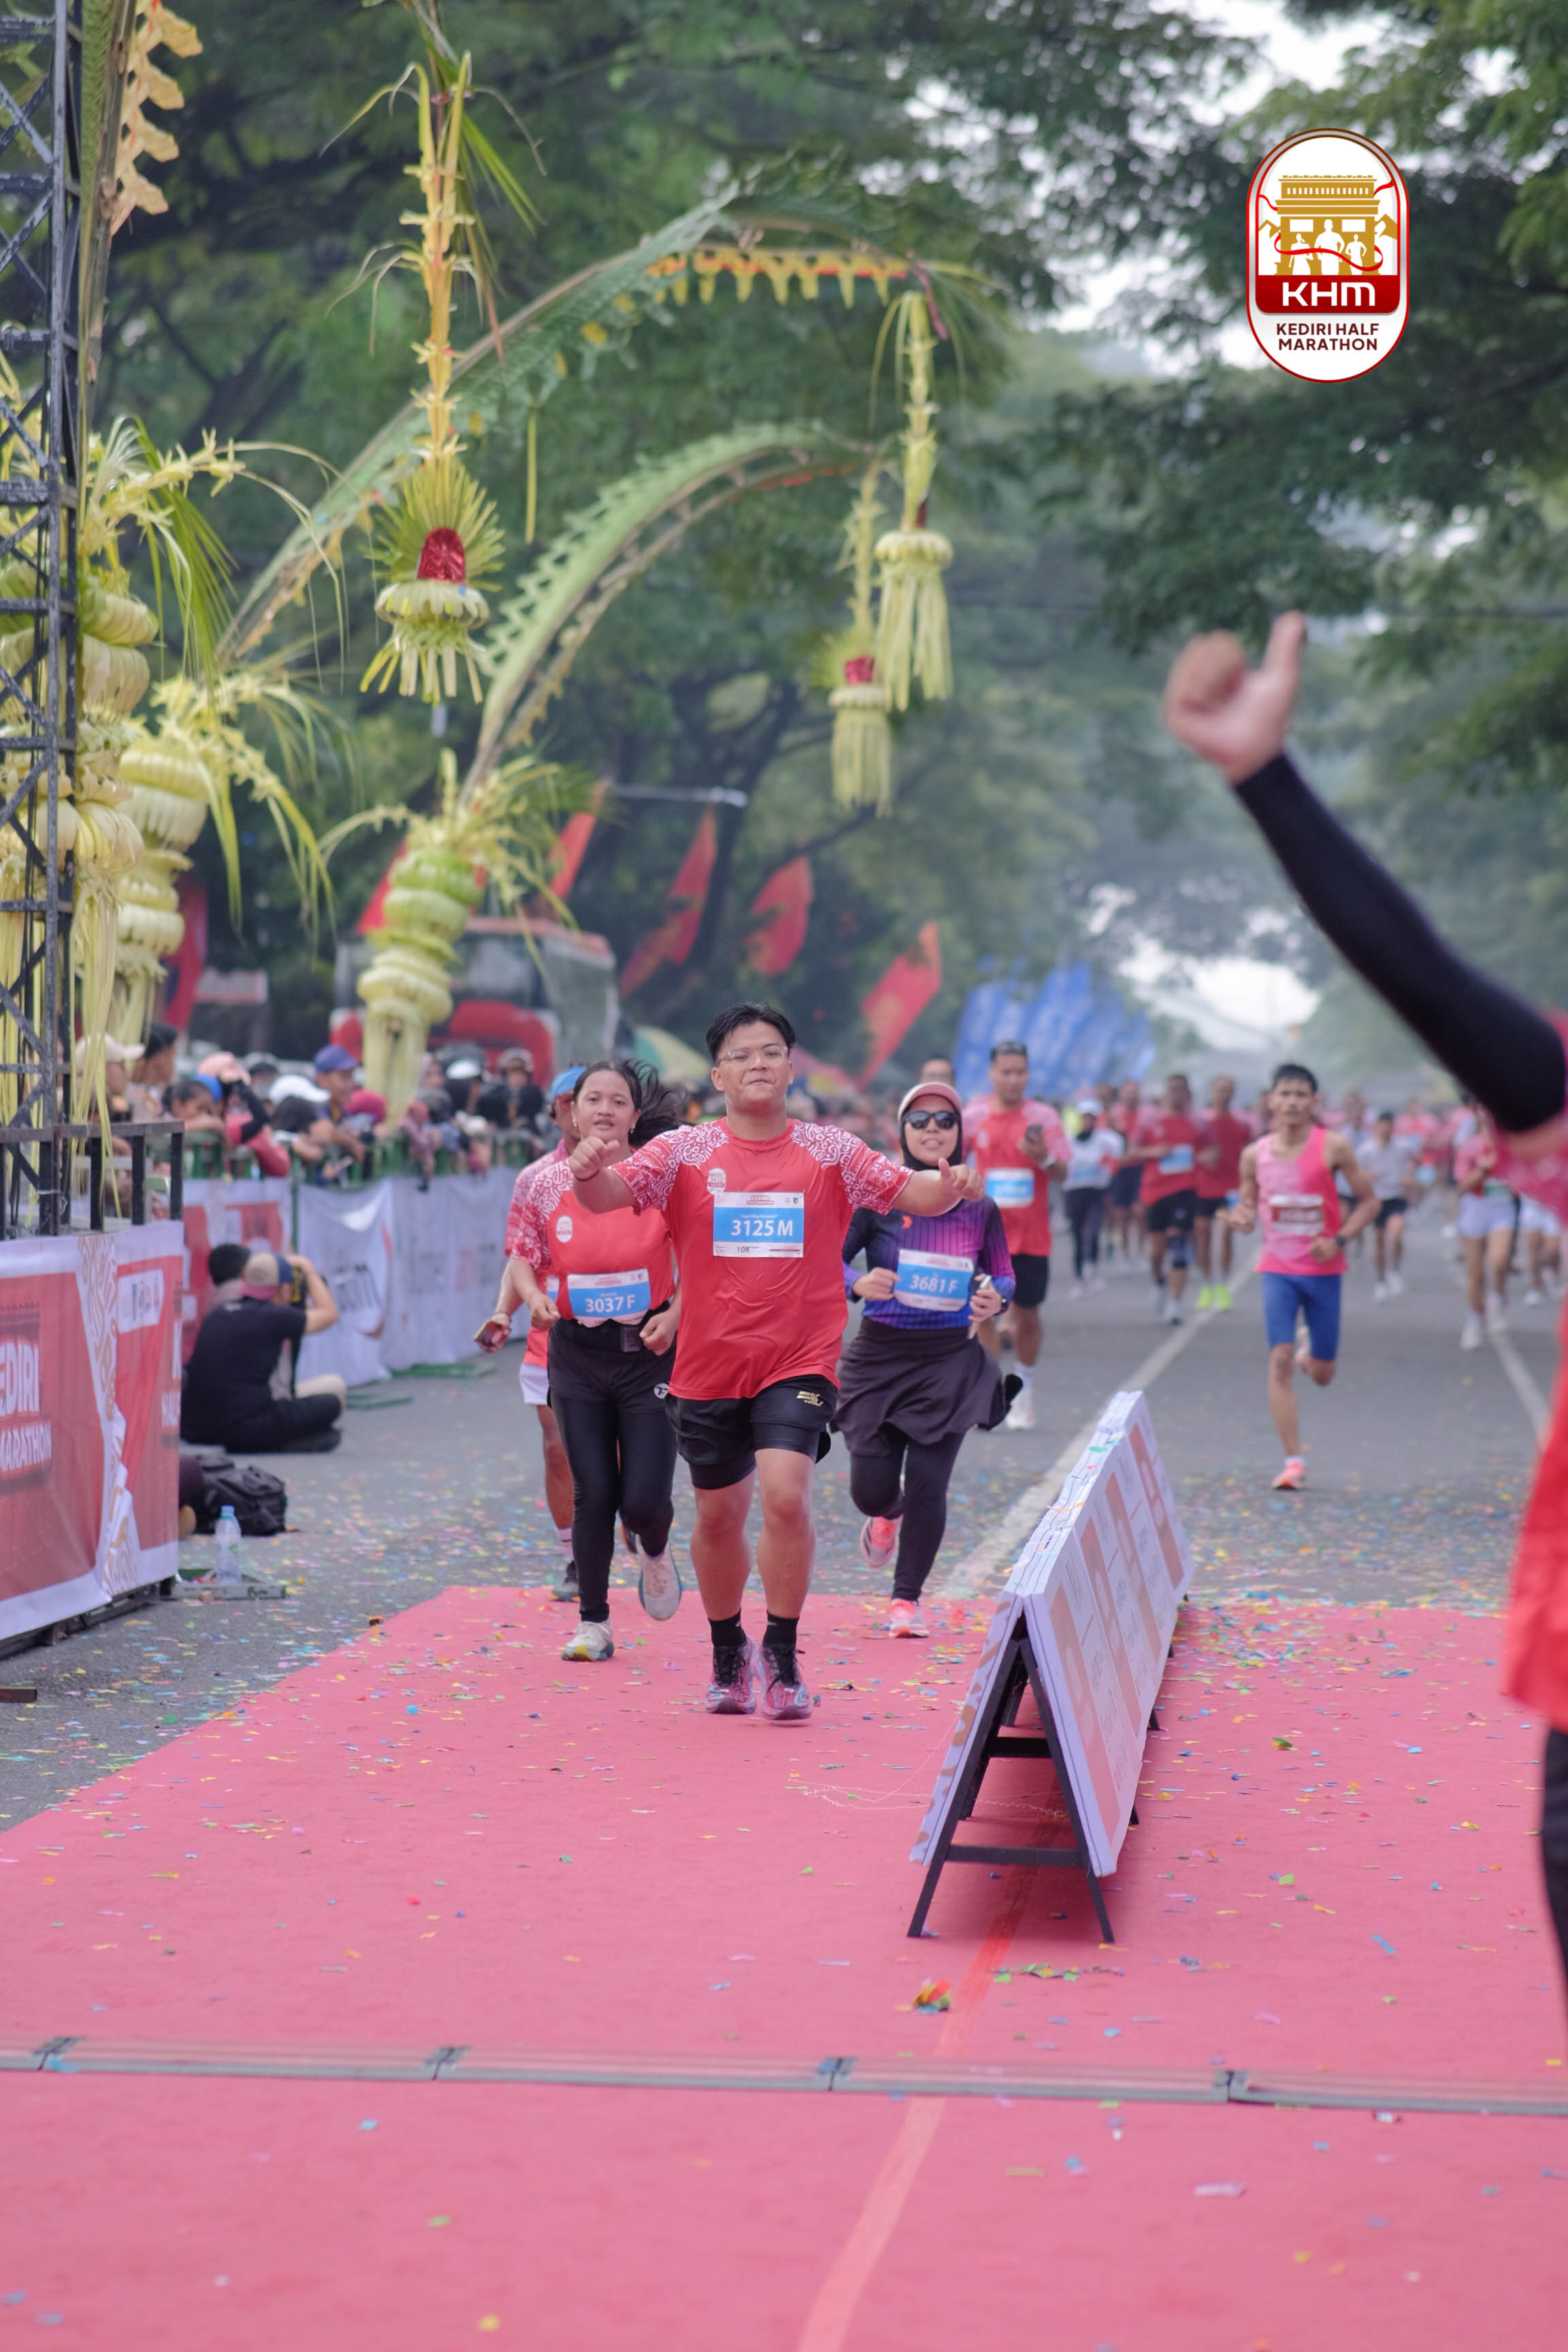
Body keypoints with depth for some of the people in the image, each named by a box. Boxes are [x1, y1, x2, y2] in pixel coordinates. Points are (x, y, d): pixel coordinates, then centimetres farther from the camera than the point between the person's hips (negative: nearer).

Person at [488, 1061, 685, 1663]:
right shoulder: (548, 1184, 0)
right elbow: (523, 1256, 9)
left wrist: (676, 1314, -12)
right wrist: (533, 1297, -11)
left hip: (648, 1349, -2)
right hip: (578, 1352, 2)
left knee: (644, 1496, -6)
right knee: (593, 1493, -1)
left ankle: (656, 1552, 31)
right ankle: (593, 1624, 13)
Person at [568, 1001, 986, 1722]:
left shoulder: (829, 1151, 2)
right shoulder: (684, 1152, 0)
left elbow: (908, 1190, -2)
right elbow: (609, 1196, -10)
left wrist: (947, 1186, -25)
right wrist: (589, 1173, -33)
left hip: (799, 1363, -1)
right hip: (708, 1366, 1)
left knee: (787, 1495, -20)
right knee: (718, 1515, 12)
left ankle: (782, 1656, -5)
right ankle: (727, 1655, 35)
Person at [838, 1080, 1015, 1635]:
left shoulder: (980, 1209, 4)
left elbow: (1003, 1276, 13)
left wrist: (994, 1298, -9)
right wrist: (858, 1283, -21)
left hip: (950, 1362, 1)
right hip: (880, 1357, -1)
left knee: (927, 1485, -5)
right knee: (870, 1488, -2)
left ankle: (907, 1599, 14)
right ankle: (888, 1515, 38)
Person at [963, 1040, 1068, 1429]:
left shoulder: (1043, 1117, -2)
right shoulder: (974, 1115, 2)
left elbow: (1062, 1174, -4)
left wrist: (1044, 1158, -24)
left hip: (1031, 1234, 0)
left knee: (1027, 1314, 7)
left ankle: (1024, 1390, 25)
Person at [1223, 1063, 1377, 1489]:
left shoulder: (1333, 1147, -7)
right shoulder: (1255, 1155, -1)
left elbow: (1369, 1201, 0)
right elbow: (1249, 1207, 10)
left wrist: (1339, 1239, -14)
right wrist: (1241, 1219, -14)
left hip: (1323, 1269, 0)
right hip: (1277, 1268, 0)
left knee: (1322, 1375, 8)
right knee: (1280, 1360, -15)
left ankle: (1311, 1356, 48)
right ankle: (1293, 1462, -10)